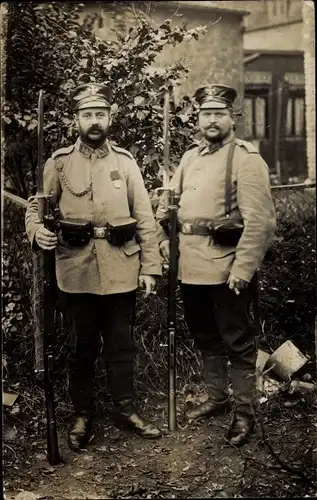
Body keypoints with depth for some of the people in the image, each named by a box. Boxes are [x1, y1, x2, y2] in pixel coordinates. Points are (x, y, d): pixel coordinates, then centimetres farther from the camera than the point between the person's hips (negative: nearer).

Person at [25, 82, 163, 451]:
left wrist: (150, 266, 0)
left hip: (122, 269, 1)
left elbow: (145, 218, 5)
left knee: (121, 344, 10)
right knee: (82, 346, 9)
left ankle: (125, 409, 25)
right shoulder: (58, 163, 2)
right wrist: (36, 231, -18)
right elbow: (36, 206, 5)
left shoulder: (125, 162, 5)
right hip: (77, 271, -1)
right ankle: (82, 415, 23)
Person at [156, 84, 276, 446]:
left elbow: (260, 222, -16)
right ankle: (217, 398, 36)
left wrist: (242, 270, -20)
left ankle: (244, 413, 19)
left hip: (227, 269, -7)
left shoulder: (247, 159, -10)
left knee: (237, 342, 5)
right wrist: (164, 238, 7)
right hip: (190, 267, 7)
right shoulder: (190, 156, 12)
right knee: (206, 338, 19)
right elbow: (167, 200, 22)